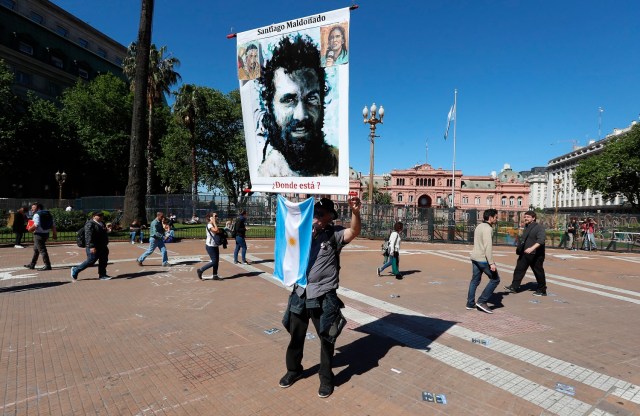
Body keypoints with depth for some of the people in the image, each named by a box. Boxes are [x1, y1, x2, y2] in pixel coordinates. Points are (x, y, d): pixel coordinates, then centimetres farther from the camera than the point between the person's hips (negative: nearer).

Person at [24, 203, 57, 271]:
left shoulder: (37, 214, -11)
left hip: (39, 234, -9)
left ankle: (47, 265, -8)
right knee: (36, 249, 21)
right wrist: (54, 234, 13)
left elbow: (36, 225, -24)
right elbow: (53, 225, 10)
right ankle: (32, 264, 31)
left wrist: (30, 229, -7)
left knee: (42, 250, -7)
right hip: (46, 234, 9)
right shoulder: (48, 214, 12)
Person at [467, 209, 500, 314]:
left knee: (475, 280, 14)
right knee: (495, 279, 3)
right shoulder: (487, 228, -16)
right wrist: (491, 263, -25)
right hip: (483, 259, -9)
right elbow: (488, 246, -23)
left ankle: (470, 303, 19)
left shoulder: (479, 226, 13)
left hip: (475, 258, 9)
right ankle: (482, 301, 1)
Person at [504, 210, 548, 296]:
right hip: (525, 254, 8)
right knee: (519, 270, 3)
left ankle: (542, 291, 19)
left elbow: (541, 240, -26)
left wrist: (532, 248, -38)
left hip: (535, 255, -8)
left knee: (538, 272, 6)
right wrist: (519, 250, 24)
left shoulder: (539, 227, -12)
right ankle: (514, 287, 5)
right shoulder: (526, 227, 14)